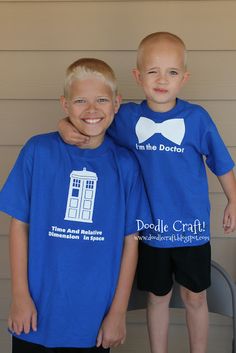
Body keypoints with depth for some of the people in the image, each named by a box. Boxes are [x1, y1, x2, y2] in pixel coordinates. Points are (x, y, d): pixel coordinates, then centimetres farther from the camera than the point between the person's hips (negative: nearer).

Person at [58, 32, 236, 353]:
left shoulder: (196, 118, -10)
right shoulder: (127, 116, -6)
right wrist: (66, 126, -18)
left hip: (192, 226, -1)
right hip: (150, 228, 1)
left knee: (195, 297, 15)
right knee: (157, 297, 18)